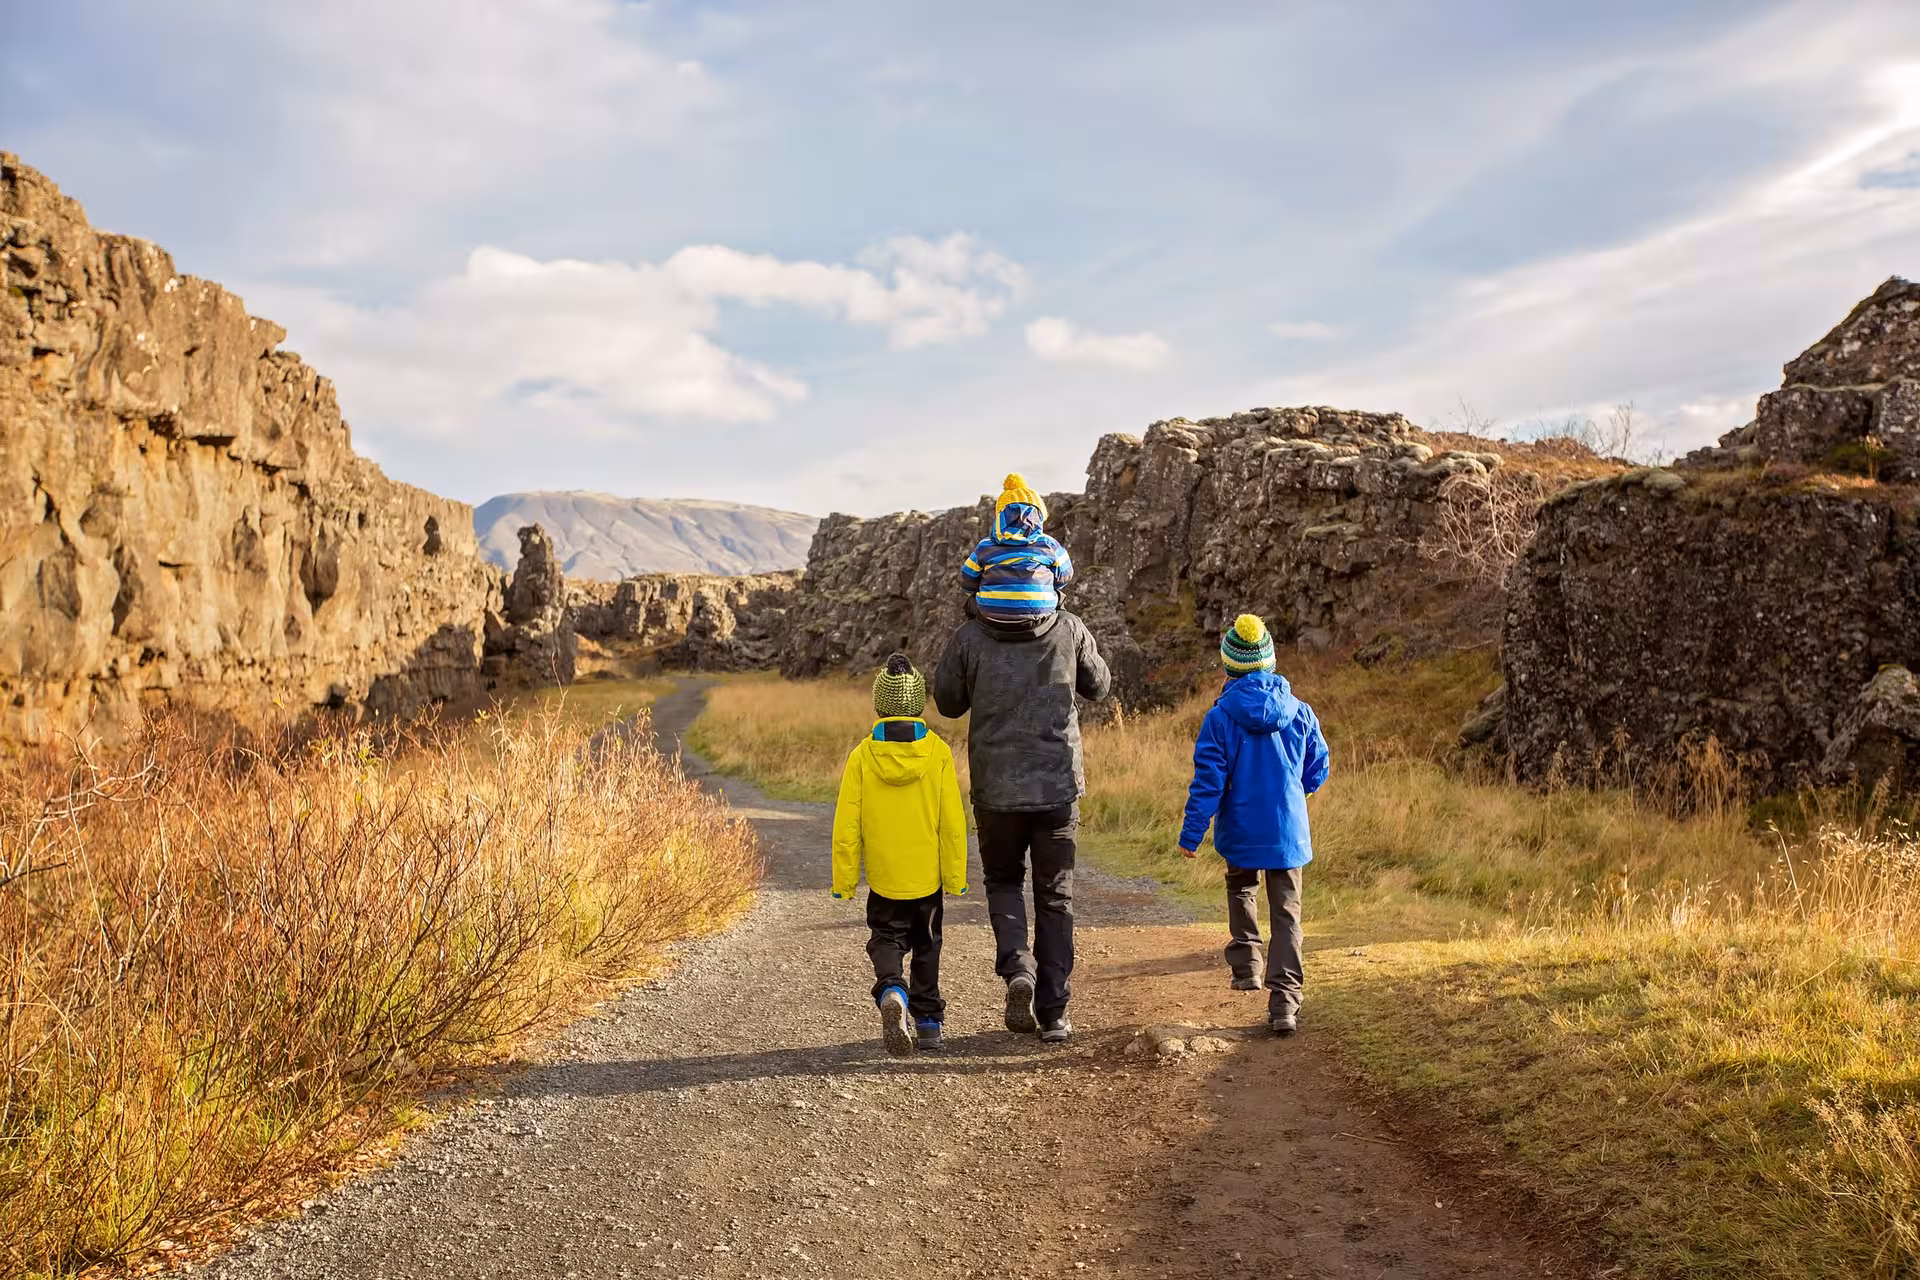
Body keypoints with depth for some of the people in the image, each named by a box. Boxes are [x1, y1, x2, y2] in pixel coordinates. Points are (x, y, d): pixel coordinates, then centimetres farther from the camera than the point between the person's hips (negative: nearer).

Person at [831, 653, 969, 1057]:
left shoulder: (863, 755, -9)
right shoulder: (937, 752, -9)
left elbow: (847, 824, -6)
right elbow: (953, 822, -7)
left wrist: (844, 879, 3)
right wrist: (956, 876, 1)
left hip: (884, 877, -1)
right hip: (928, 876, 1)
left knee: (887, 939, 11)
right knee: (926, 946, 17)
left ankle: (892, 992, -18)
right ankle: (928, 1023, 21)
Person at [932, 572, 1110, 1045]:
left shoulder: (969, 638, -8)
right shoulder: (1069, 629, -5)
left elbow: (947, 702, 6)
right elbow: (1099, 686, 11)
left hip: (996, 788, -1)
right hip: (1059, 786, 1)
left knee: (1003, 881, 21)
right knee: (1055, 898, 12)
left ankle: (1017, 966, -3)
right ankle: (1054, 1012, 12)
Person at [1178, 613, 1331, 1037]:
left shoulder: (1220, 716, -11)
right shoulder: (1300, 712, -1)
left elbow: (1208, 780, -11)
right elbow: (1318, 771, 8)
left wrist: (1191, 833, -5)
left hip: (1241, 831, -1)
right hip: (1289, 831, 1)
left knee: (1241, 890, 26)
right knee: (1286, 911, 6)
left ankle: (1247, 966, 19)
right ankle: (1284, 1001, -2)